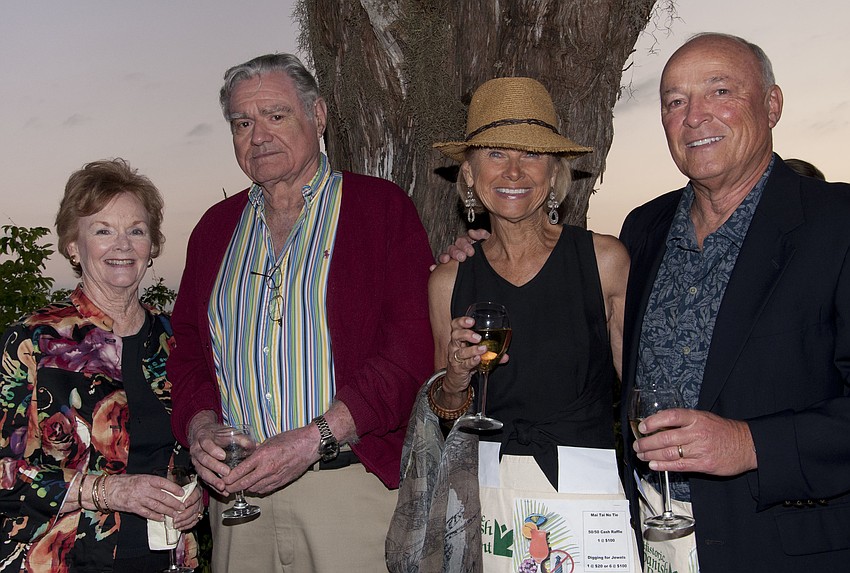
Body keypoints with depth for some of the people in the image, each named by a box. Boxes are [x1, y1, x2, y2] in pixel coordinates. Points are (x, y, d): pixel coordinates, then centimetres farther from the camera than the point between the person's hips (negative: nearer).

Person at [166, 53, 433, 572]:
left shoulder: (382, 208, -2)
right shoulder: (217, 228, 15)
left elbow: (412, 348, -11)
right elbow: (189, 349, 16)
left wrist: (315, 438, -18)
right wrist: (200, 427, -5)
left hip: (352, 486, -4)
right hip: (238, 486, 4)